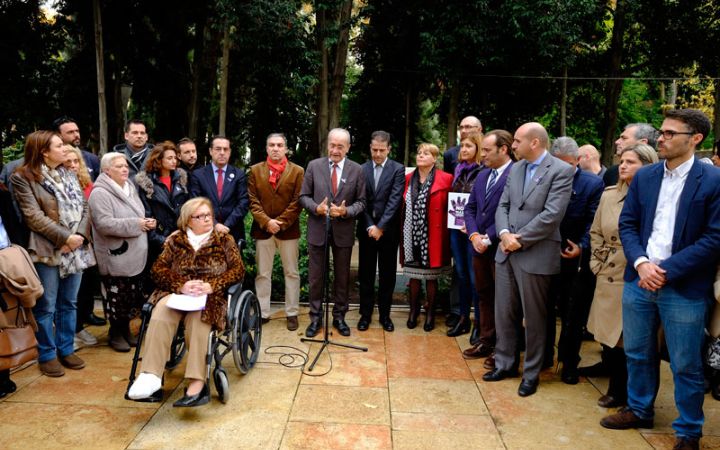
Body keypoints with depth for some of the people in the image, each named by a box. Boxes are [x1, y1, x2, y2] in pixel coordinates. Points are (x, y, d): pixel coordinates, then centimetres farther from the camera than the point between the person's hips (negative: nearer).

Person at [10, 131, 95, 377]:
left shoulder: (69, 174, 14)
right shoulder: (23, 178, -5)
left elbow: (84, 207, 8)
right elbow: (34, 216, -14)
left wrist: (80, 235, -9)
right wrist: (64, 238, -18)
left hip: (76, 249, 6)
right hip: (48, 251, -6)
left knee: (69, 303, 13)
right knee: (46, 306, 3)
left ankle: (66, 349, 25)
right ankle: (47, 354, 16)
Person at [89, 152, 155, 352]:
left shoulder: (130, 189, 14)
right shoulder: (101, 193, -14)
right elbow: (104, 224, -24)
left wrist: (147, 222, 3)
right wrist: (136, 225, -22)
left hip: (135, 255, 8)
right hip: (115, 258, -8)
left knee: (134, 296, 14)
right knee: (117, 296, 2)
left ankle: (125, 328, 30)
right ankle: (115, 332, 19)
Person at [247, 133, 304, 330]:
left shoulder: (297, 171, 1)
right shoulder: (255, 170, 6)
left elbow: (297, 201, -5)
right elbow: (252, 201, 0)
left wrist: (281, 223, -12)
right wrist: (266, 222, -12)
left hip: (288, 230, -1)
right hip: (263, 229, 1)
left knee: (292, 273, 6)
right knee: (263, 274, 8)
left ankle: (292, 313, 16)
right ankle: (262, 312, 17)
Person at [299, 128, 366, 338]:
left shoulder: (357, 170, 0)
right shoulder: (314, 166, 0)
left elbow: (361, 202, 1)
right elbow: (304, 196, 2)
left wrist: (346, 211, -18)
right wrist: (316, 207, -17)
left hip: (343, 231, 0)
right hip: (318, 229, 0)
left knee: (342, 277, 12)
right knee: (316, 277, 7)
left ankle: (339, 316, 27)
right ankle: (315, 317, 21)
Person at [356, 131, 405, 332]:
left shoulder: (398, 169, -3)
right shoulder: (361, 169, 4)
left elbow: (394, 201, -10)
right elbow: (361, 201, 0)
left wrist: (381, 226, -16)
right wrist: (369, 226, -10)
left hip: (388, 230, -1)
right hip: (366, 228, 2)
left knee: (387, 274, 7)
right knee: (366, 273, 7)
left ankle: (385, 314, 19)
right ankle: (365, 314, 18)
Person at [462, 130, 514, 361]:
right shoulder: (482, 176, 14)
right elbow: (470, 208, 13)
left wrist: (489, 238, -16)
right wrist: (474, 235, -3)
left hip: (501, 248, -7)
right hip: (479, 247, 7)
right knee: (483, 296, 15)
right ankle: (485, 342, 28)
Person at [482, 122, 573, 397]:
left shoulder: (561, 171, -9)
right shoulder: (515, 169, 13)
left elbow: (552, 214, -17)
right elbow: (503, 206, 10)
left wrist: (520, 239, -15)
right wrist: (504, 233, -9)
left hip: (536, 255, -6)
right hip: (506, 252, 6)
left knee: (533, 317, 6)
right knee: (504, 312, 13)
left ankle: (531, 373, 21)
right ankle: (505, 363, 28)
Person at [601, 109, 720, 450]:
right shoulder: (644, 176, 6)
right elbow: (627, 223, 5)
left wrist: (666, 270, -16)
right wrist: (641, 263, -11)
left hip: (684, 288, -4)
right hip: (639, 281, 4)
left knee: (685, 366, 8)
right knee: (637, 354, 17)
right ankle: (639, 410, 38)